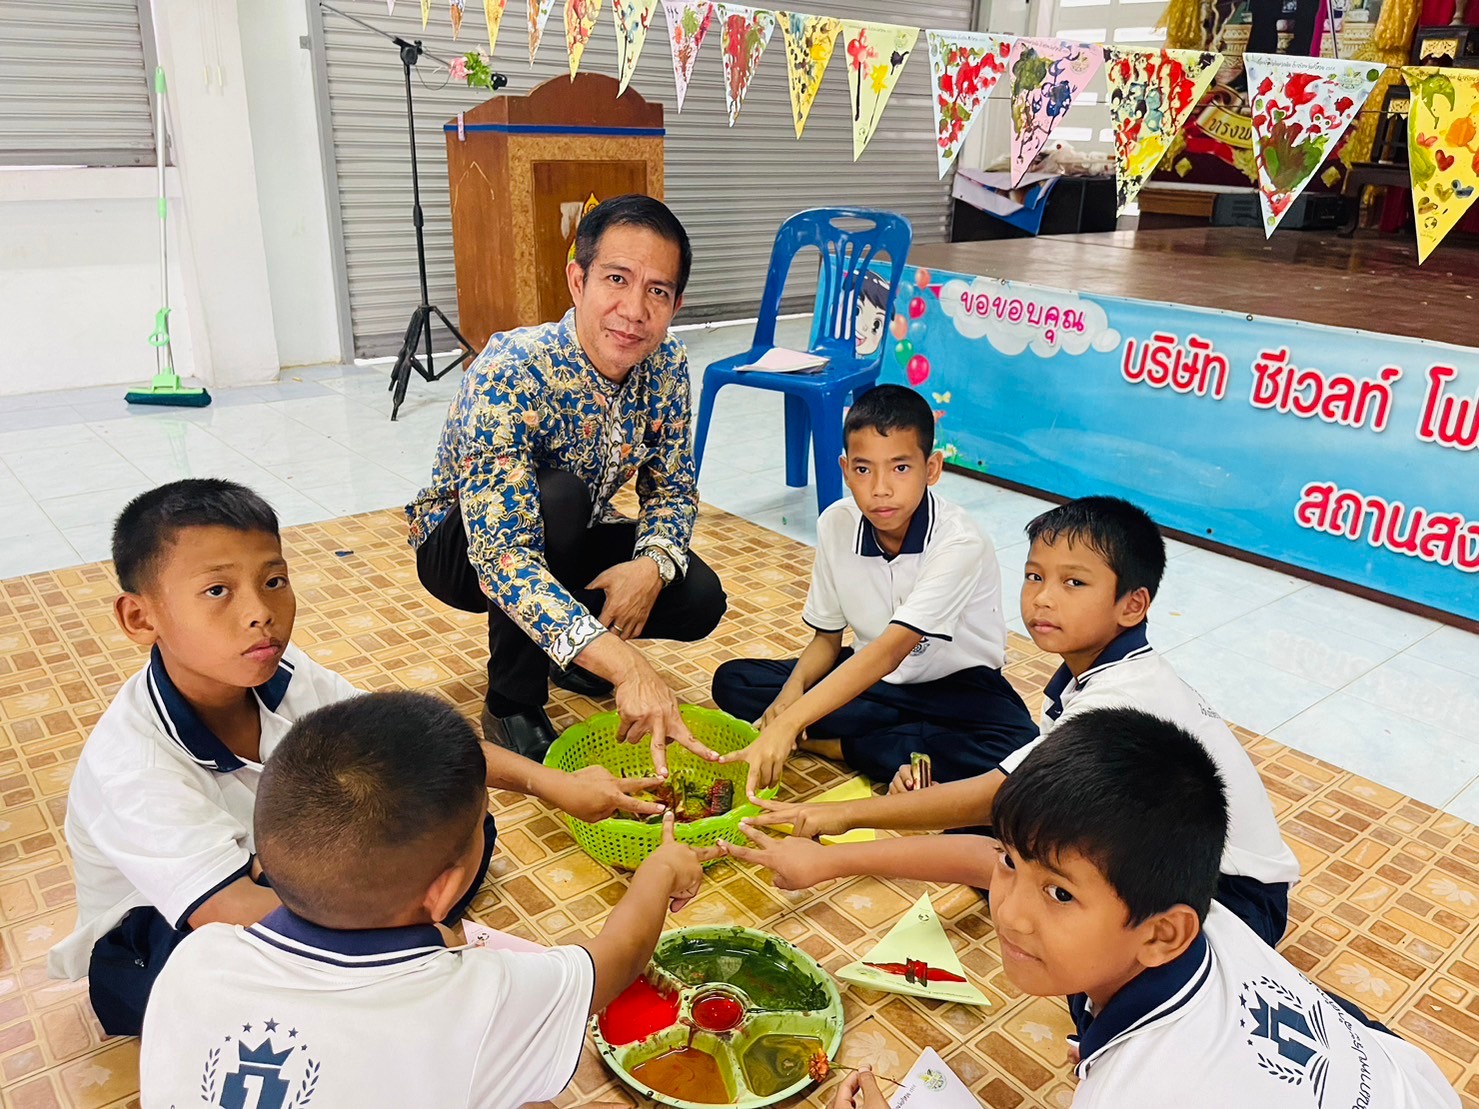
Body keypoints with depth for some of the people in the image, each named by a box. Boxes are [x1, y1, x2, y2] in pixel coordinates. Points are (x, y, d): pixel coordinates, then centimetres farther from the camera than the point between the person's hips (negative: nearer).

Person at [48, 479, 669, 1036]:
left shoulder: (280, 675, -17)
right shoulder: (129, 765, -35)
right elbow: (236, 914, -42)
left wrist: (547, 781, -18)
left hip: (275, 871, 5)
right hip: (152, 941, -5)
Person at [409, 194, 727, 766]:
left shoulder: (666, 365, -16)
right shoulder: (510, 375, -36)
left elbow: (673, 490, -5)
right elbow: (501, 555, -45)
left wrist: (651, 564, -29)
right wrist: (624, 665, -56)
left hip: (568, 542, 5)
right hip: (460, 544, -5)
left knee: (699, 600, -18)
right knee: (558, 497, -37)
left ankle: (573, 641, 13)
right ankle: (512, 706, -15)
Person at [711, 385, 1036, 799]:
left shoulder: (960, 543, -27)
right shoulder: (836, 525, -10)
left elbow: (891, 650, -36)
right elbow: (827, 636, 1)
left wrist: (789, 725, -46)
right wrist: (793, 689, -22)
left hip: (956, 687, -4)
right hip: (870, 676, 4)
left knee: (1017, 749, -36)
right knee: (732, 680, -12)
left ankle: (828, 745, -20)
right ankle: (913, 744, -15)